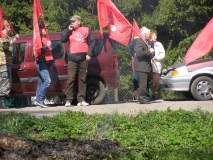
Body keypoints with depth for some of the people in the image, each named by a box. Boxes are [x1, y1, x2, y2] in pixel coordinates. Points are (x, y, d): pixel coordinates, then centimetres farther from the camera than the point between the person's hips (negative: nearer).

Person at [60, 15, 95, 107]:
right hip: (72, 58, 0)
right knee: (70, 79, -6)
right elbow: (62, 40, 2)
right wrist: (68, 30, -4)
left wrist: (89, 54, -2)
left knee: (82, 80, 4)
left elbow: (92, 42, 8)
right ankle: (68, 100, -5)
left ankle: (81, 100, 7)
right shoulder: (70, 31, 13)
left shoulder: (85, 30, 8)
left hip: (83, 58, 0)